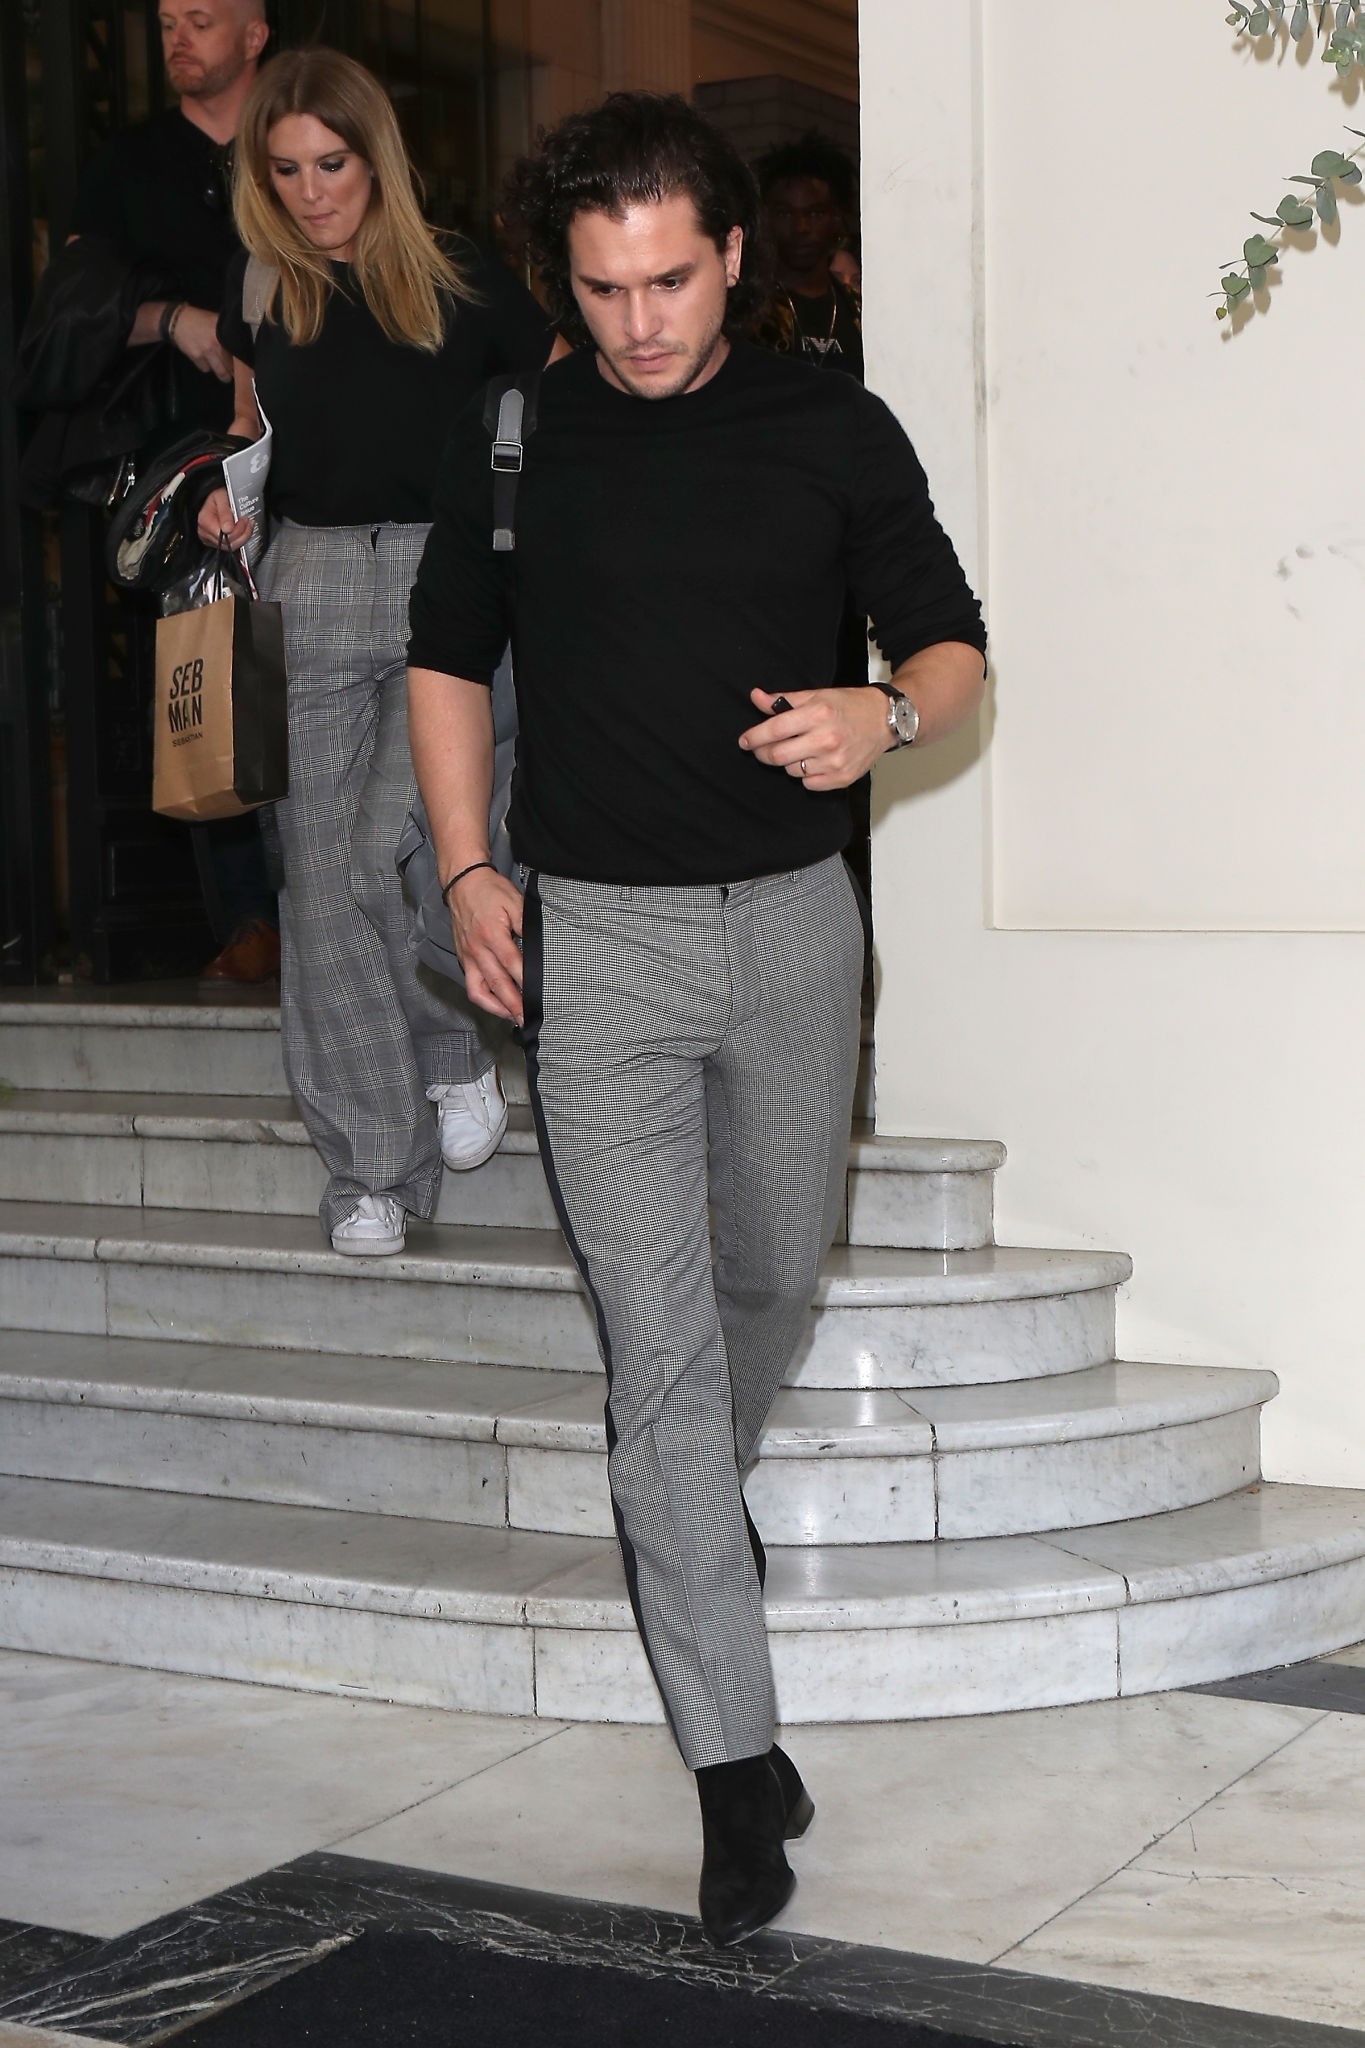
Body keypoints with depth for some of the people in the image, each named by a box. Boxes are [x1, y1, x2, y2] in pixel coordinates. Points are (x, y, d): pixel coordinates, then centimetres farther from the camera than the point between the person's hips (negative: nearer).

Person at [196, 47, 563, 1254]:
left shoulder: (465, 287, -3)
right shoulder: (261, 291, 9)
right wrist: (227, 501, 5)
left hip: (451, 583, -4)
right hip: (311, 588, 4)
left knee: (389, 858, -18)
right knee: (324, 887, 0)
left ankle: (459, 1053, 13)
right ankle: (374, 1166, 10)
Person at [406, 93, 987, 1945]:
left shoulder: (834, 433, 1)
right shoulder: (511, 440, 1)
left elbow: (952, 644, 4)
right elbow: (448, 659, 12)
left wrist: (883, 717, -19)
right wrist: (468, 871, 0)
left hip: (792, 918, 2)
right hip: (594, 931, -1)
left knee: (777, 1269, 17)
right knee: (658, 1340, -6)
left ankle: (702, 1493, 51)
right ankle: (736, 1761, -1)